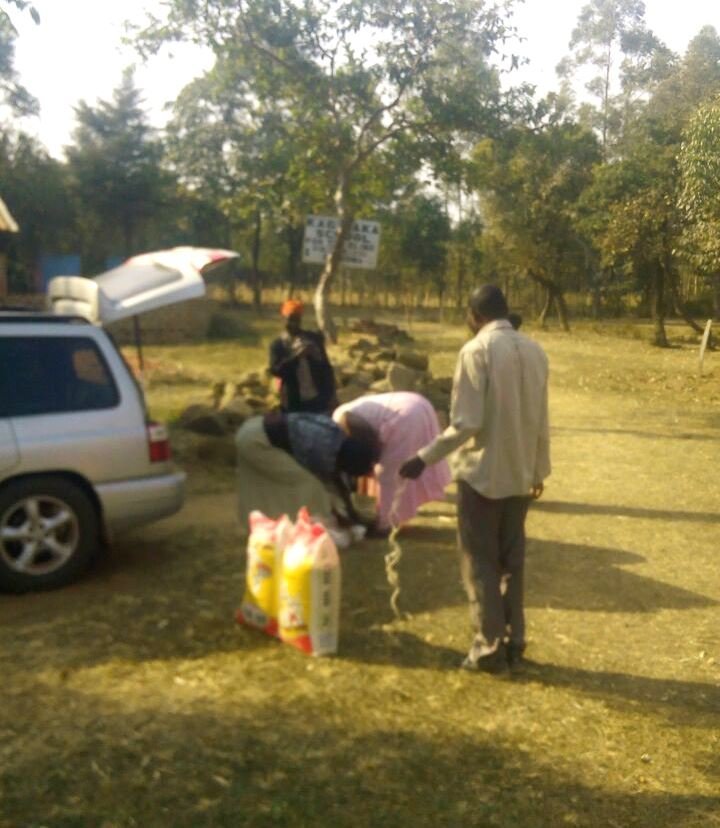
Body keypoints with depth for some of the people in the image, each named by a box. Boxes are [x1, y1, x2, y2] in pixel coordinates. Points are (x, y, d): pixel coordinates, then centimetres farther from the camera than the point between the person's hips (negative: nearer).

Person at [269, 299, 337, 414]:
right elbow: (275, 370, -14)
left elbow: (326, 366, 8)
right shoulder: (277, 345, 0)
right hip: (294, 403, -1)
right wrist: (295, 356, -26)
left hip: (319, 399, 2)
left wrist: (331, 394, 3)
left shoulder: (314, 338, 5)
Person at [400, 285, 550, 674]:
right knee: (511, 562, 15)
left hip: (482, 473, -6)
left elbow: (465, 423, -20)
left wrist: (425, 458, -13)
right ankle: (514, 643, 22)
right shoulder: (535, 352, 6)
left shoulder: (476, 350, -14)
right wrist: (540, 469, 20)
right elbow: (541, 423, 10)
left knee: (480, 564, 5)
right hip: (520, 475, 6)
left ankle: (490, 647, 10)